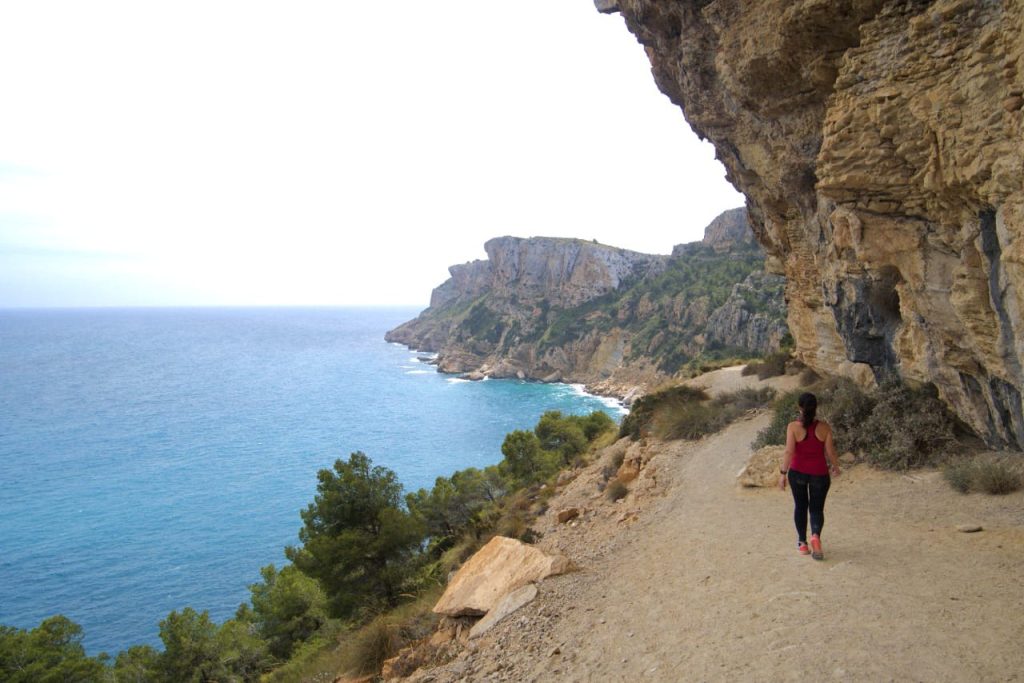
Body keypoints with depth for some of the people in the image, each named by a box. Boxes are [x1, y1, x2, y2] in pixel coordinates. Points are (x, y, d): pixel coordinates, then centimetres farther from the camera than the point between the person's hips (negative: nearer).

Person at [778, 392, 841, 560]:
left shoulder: (793, 426, -13)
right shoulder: (824, 427, -8)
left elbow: (789, 451, -17)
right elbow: (830, 452, -4)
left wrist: (783, 473, -11)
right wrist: (836, 467, 14)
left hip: (798, 472, 0)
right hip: (819, 473, 0)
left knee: (800, 506, 17)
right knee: (816, 508, 11)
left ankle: (802, 543, 22)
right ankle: (816, 536, -15)